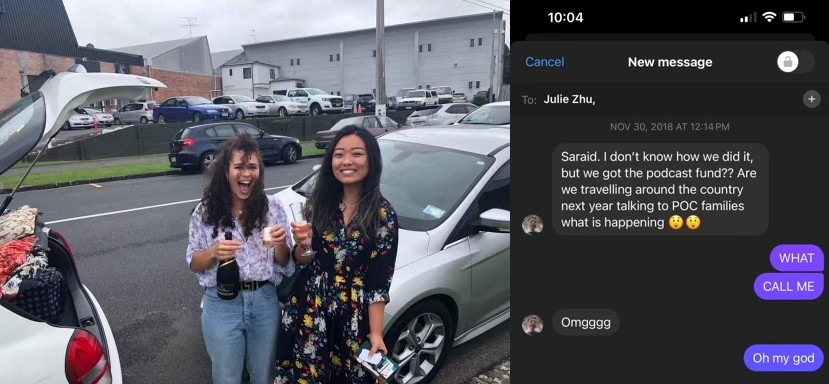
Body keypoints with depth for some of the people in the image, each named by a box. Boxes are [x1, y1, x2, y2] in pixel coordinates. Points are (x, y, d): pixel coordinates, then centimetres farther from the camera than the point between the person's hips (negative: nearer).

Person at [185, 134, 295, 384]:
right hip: (221, 306, -1)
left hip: (265, 303, 1)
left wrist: (280, 244, -20)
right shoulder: (205, 212, -5)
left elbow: (284, 263, 2)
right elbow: (193, 264, 1)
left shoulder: (273, 207, -4)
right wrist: (214, 252, -19)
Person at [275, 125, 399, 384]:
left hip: (354, 317, -2)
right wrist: (304, 246, -16)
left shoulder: (383, 214, -11)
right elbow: (302, 262, 5)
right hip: (308, 311, 3)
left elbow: (379, 280, -9)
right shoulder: (319, 202, -1)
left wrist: (376, 333, -10)